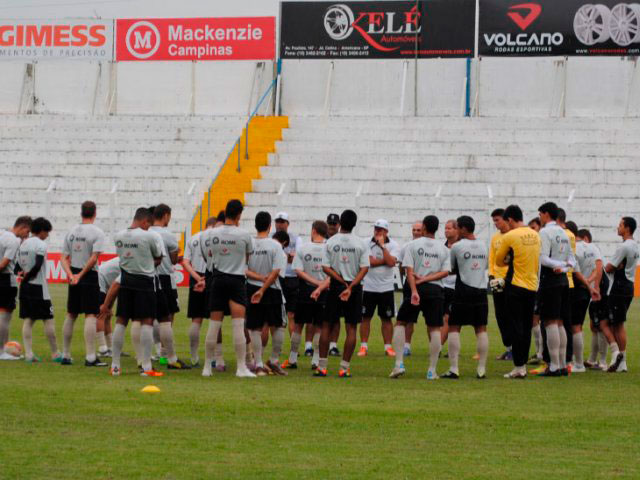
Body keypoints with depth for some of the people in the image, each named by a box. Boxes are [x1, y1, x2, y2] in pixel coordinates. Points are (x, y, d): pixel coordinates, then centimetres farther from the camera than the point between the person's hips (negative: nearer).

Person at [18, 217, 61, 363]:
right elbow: (37, 266, -20)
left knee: (27, 320, 6)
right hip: (38, 286, -7)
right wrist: (26, 277, -8)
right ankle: (55, 354, 6)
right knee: (48, 319, 1)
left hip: (25, 286, 7)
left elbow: (20, 264, 11)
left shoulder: (23, 244, 12)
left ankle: (28, 353, 0)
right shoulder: (40, 245, -11)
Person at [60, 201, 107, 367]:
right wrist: (81, 275, -12)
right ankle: (90, 357, -12)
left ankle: (65, 355, 19)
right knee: (91, 316, -6)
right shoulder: (97, 233, -9)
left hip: (73, 277, 6)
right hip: (90, 277, -6)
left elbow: (64, 258, 3)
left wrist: (70, 274, -8)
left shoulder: (71, 232, 8)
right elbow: (94, 258, -17)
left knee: (71, 315, 14)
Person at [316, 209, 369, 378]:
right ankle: (345, 367, -1)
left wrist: (343, 282, -7)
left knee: (326, 326, 9)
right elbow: (364, 269, -10)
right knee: (351, 328, 4)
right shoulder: (361, 244, -3)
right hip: (355, 288, 0)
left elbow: (326, 267, -8)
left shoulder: (330, 242, -4)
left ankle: (322, 366, 6)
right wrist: (350, 286, -14)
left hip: (335, 287, 0)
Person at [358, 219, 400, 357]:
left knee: (386, 319, 4)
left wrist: (382, 246, -16)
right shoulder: (367, 243, -2)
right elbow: (370, 262, -15)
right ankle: (363, 346, 10)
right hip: (368, 287, 0)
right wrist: (386, 260, -13)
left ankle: (388, 347, 11)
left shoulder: (393, 245, -2)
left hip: (386, 287, 0)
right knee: (365, 317, 3)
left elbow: (391, 263, -17)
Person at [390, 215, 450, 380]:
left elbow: (410, 271, -10)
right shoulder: (444, 249, 8)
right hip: (436, 290, 2)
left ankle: (399, 364, -3)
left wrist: (414, 291, -17)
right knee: (434, 329, 5)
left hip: (417, 288, -2)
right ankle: (432, 371, 1)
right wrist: (425, 279, -5)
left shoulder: (413, 245, 1)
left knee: (400, 323, 10)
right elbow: (445, 272, -2)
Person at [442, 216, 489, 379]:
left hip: (463, 291, -4)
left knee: (454, 328, 2)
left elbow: (451, 269, 1)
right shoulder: (482, 246, 8)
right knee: (481, 329, 6)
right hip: (481, 291, 4)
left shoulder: (457, 246, -8)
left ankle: (453, 369, -6)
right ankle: (482, 369, 3)